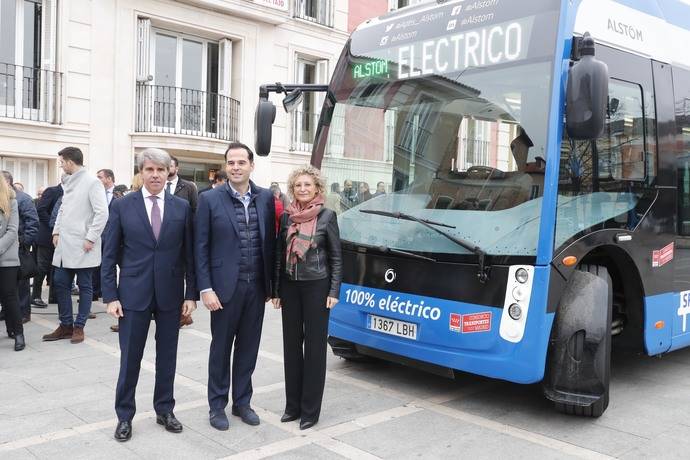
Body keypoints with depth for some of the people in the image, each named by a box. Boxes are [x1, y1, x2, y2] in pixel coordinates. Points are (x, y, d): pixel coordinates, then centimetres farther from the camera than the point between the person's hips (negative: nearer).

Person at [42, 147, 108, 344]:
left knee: (84, 286, 3)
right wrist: (57, 231, 11)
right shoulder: (67, 182, 15)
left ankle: (79, 327, 12)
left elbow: (102, 213, -16)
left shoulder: (92, 182, -11)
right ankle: (66, 325, 20)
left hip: (82, 246, -8)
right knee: (60, 283, 9)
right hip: (64, 244, 8)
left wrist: (91, 238, -17)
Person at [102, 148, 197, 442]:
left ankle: (164, 410, 28)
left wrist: (191, 294, 0)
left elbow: (189, 254, 3)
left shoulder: (182, 207, 2)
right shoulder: (122, 206, -1)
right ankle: (124, 416, 22)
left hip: (171, 294, 2)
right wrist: (110, 296, -6)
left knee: (167, 356, 12)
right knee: (130, 358, 6)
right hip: (134, 293, -1)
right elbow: (110, 255, 0)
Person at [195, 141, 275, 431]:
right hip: (225, 286, -3)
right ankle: (217, 405, 25)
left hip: (256, 287, 3)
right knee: (221, 349, 10)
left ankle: (242, 402, 29)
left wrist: (270, 284, 6)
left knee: (248, 348, 13)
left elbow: (270, 242, 7)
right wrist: (205, 288, -11)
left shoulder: (266, 198, 3)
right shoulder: (210, 200, -5)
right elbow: (201, 248, -5)